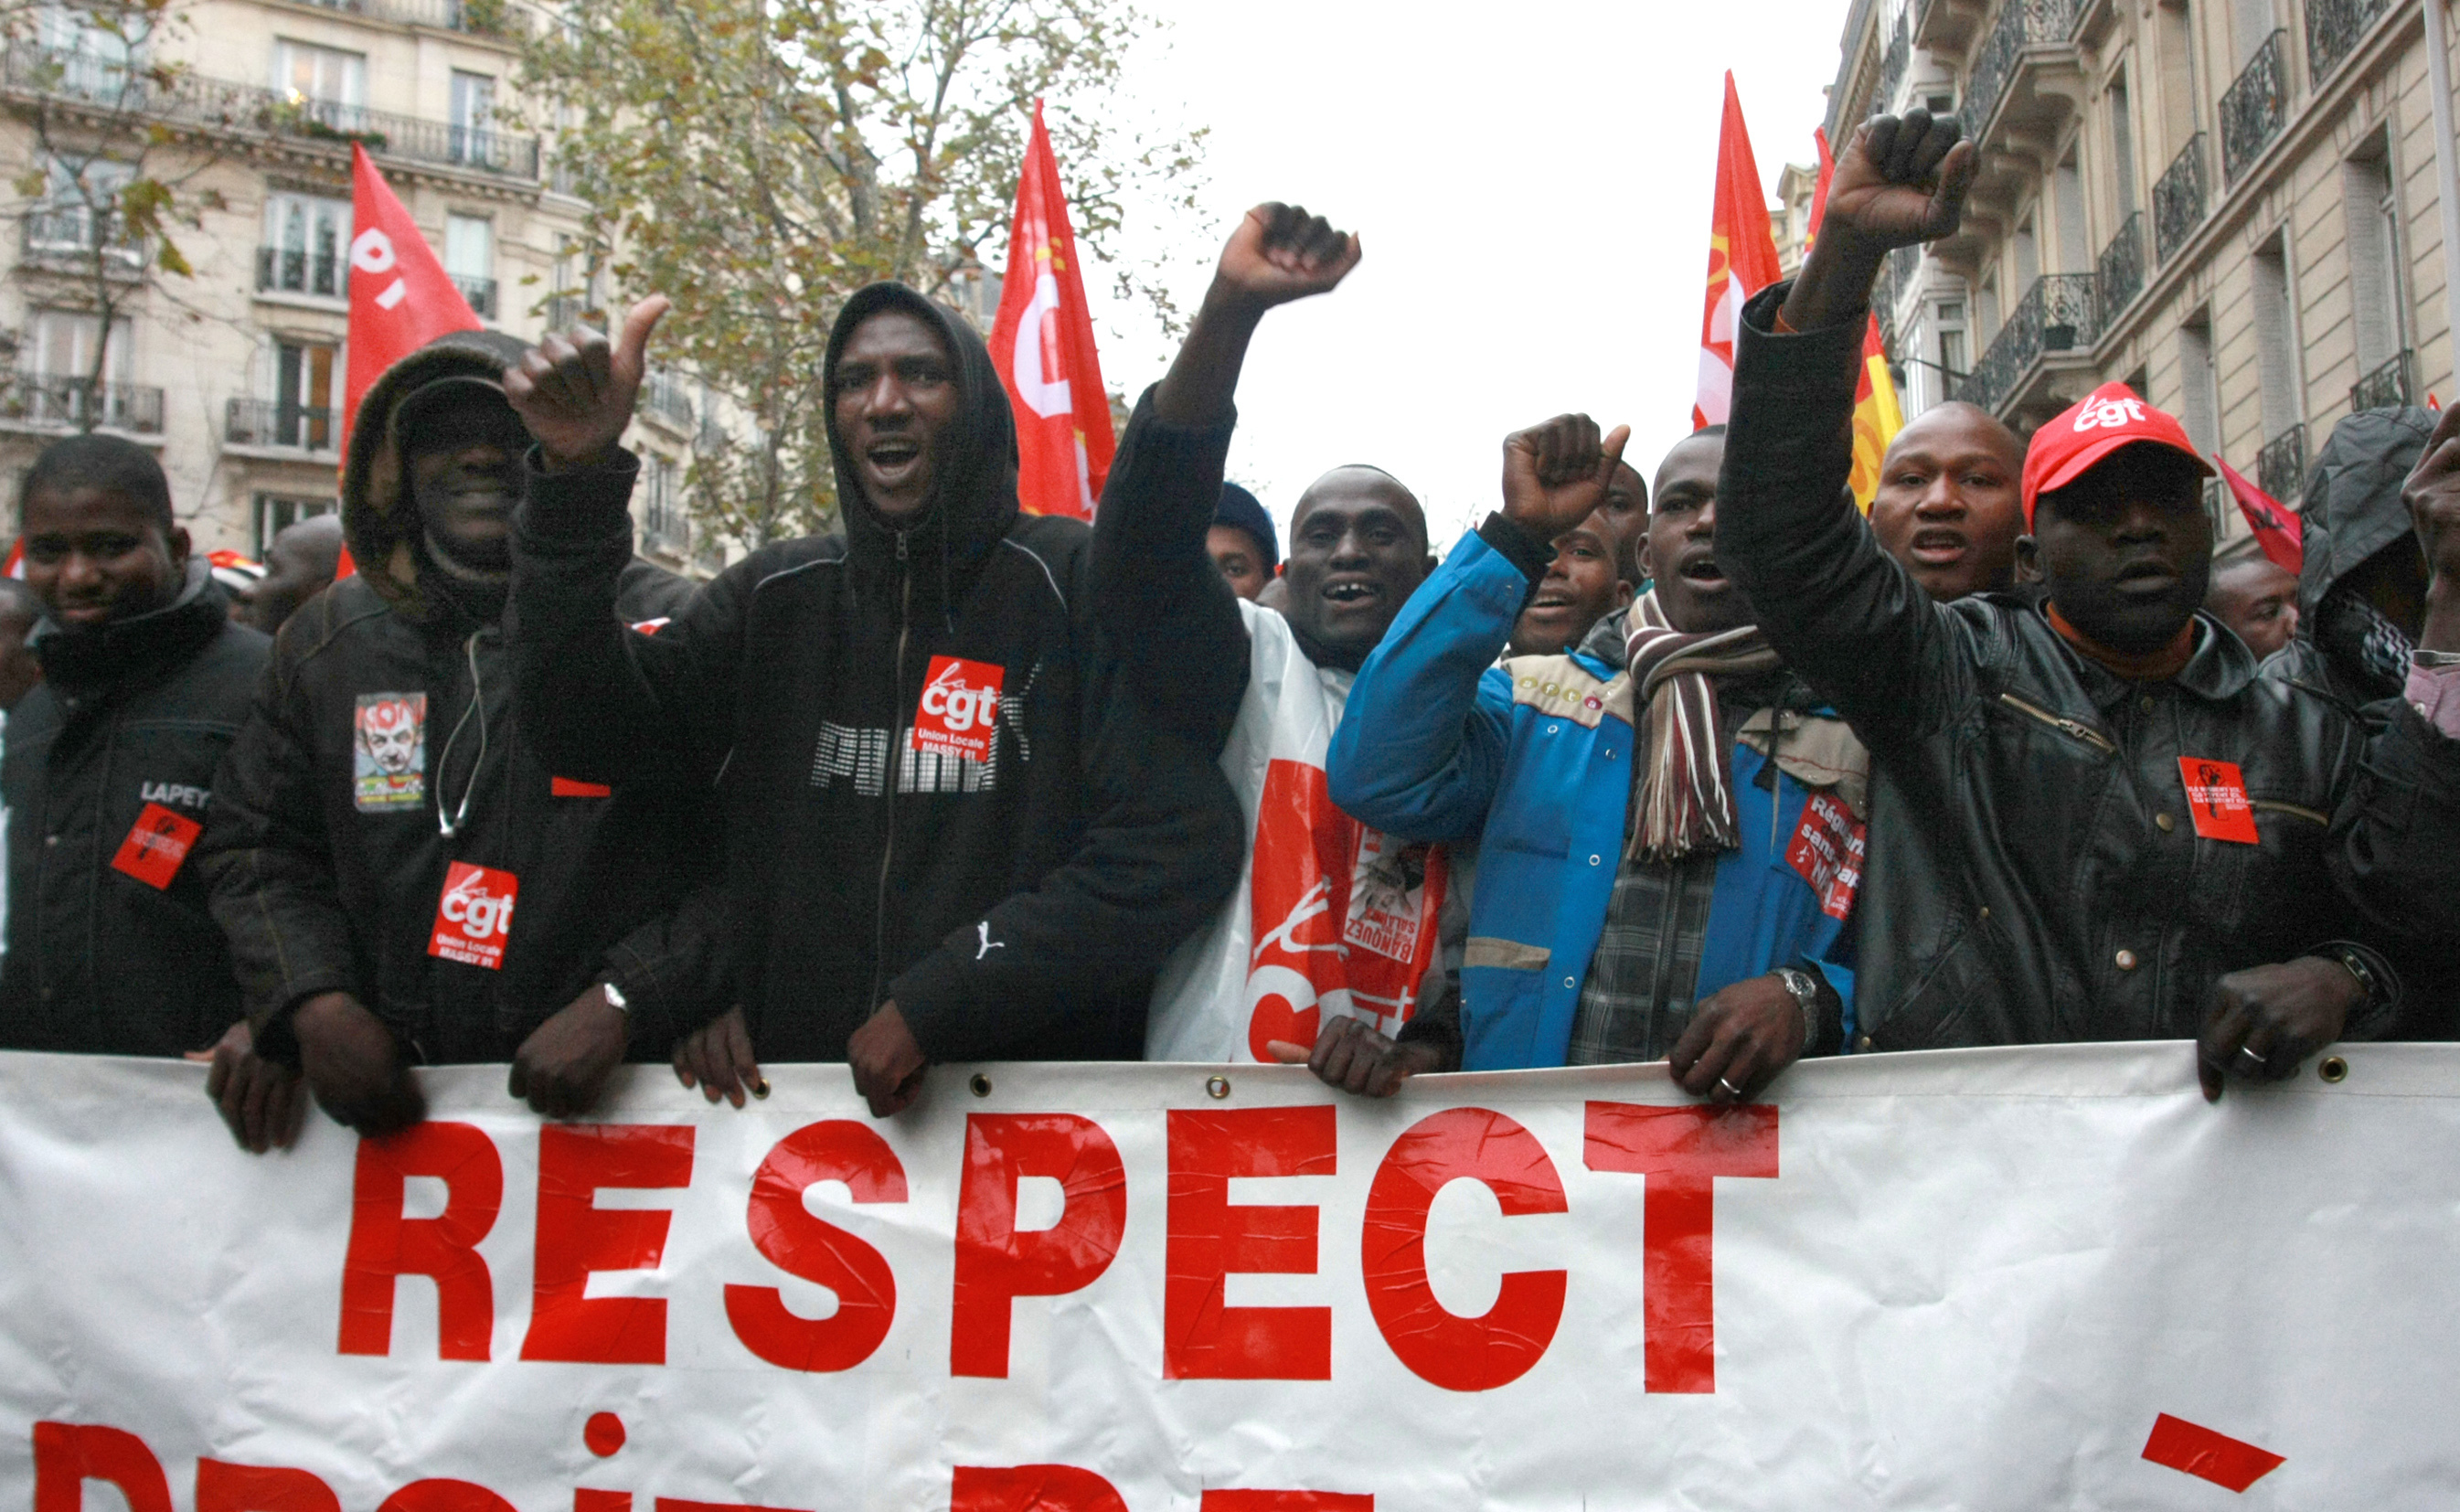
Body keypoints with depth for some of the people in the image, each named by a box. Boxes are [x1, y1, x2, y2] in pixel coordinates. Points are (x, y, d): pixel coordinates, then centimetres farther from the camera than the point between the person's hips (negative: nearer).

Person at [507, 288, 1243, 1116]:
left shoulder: (1076, 580, -5)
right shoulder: (778, 597, 10)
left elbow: (1178, 843, -14)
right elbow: (593, 725, 0)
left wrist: (935, 1004, -16)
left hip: (1036, 1100, -3)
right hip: (793, 1090, 4)